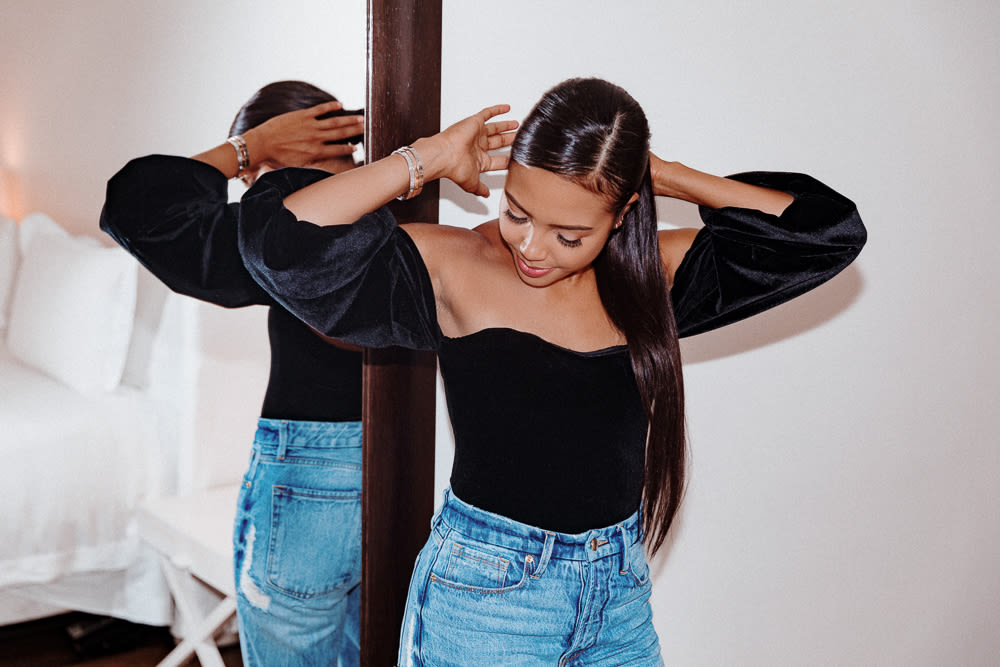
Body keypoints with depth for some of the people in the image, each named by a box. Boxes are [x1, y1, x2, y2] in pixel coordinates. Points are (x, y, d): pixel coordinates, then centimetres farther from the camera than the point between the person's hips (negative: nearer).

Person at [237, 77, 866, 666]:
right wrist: (427, 159, -16)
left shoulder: (650, 273, 0)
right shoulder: (454, 266, -11)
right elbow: (282, 238, -22)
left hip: (619, 594, 4)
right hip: (484, 591, -3)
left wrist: (670, 177, -4)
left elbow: (830, 228, 1)